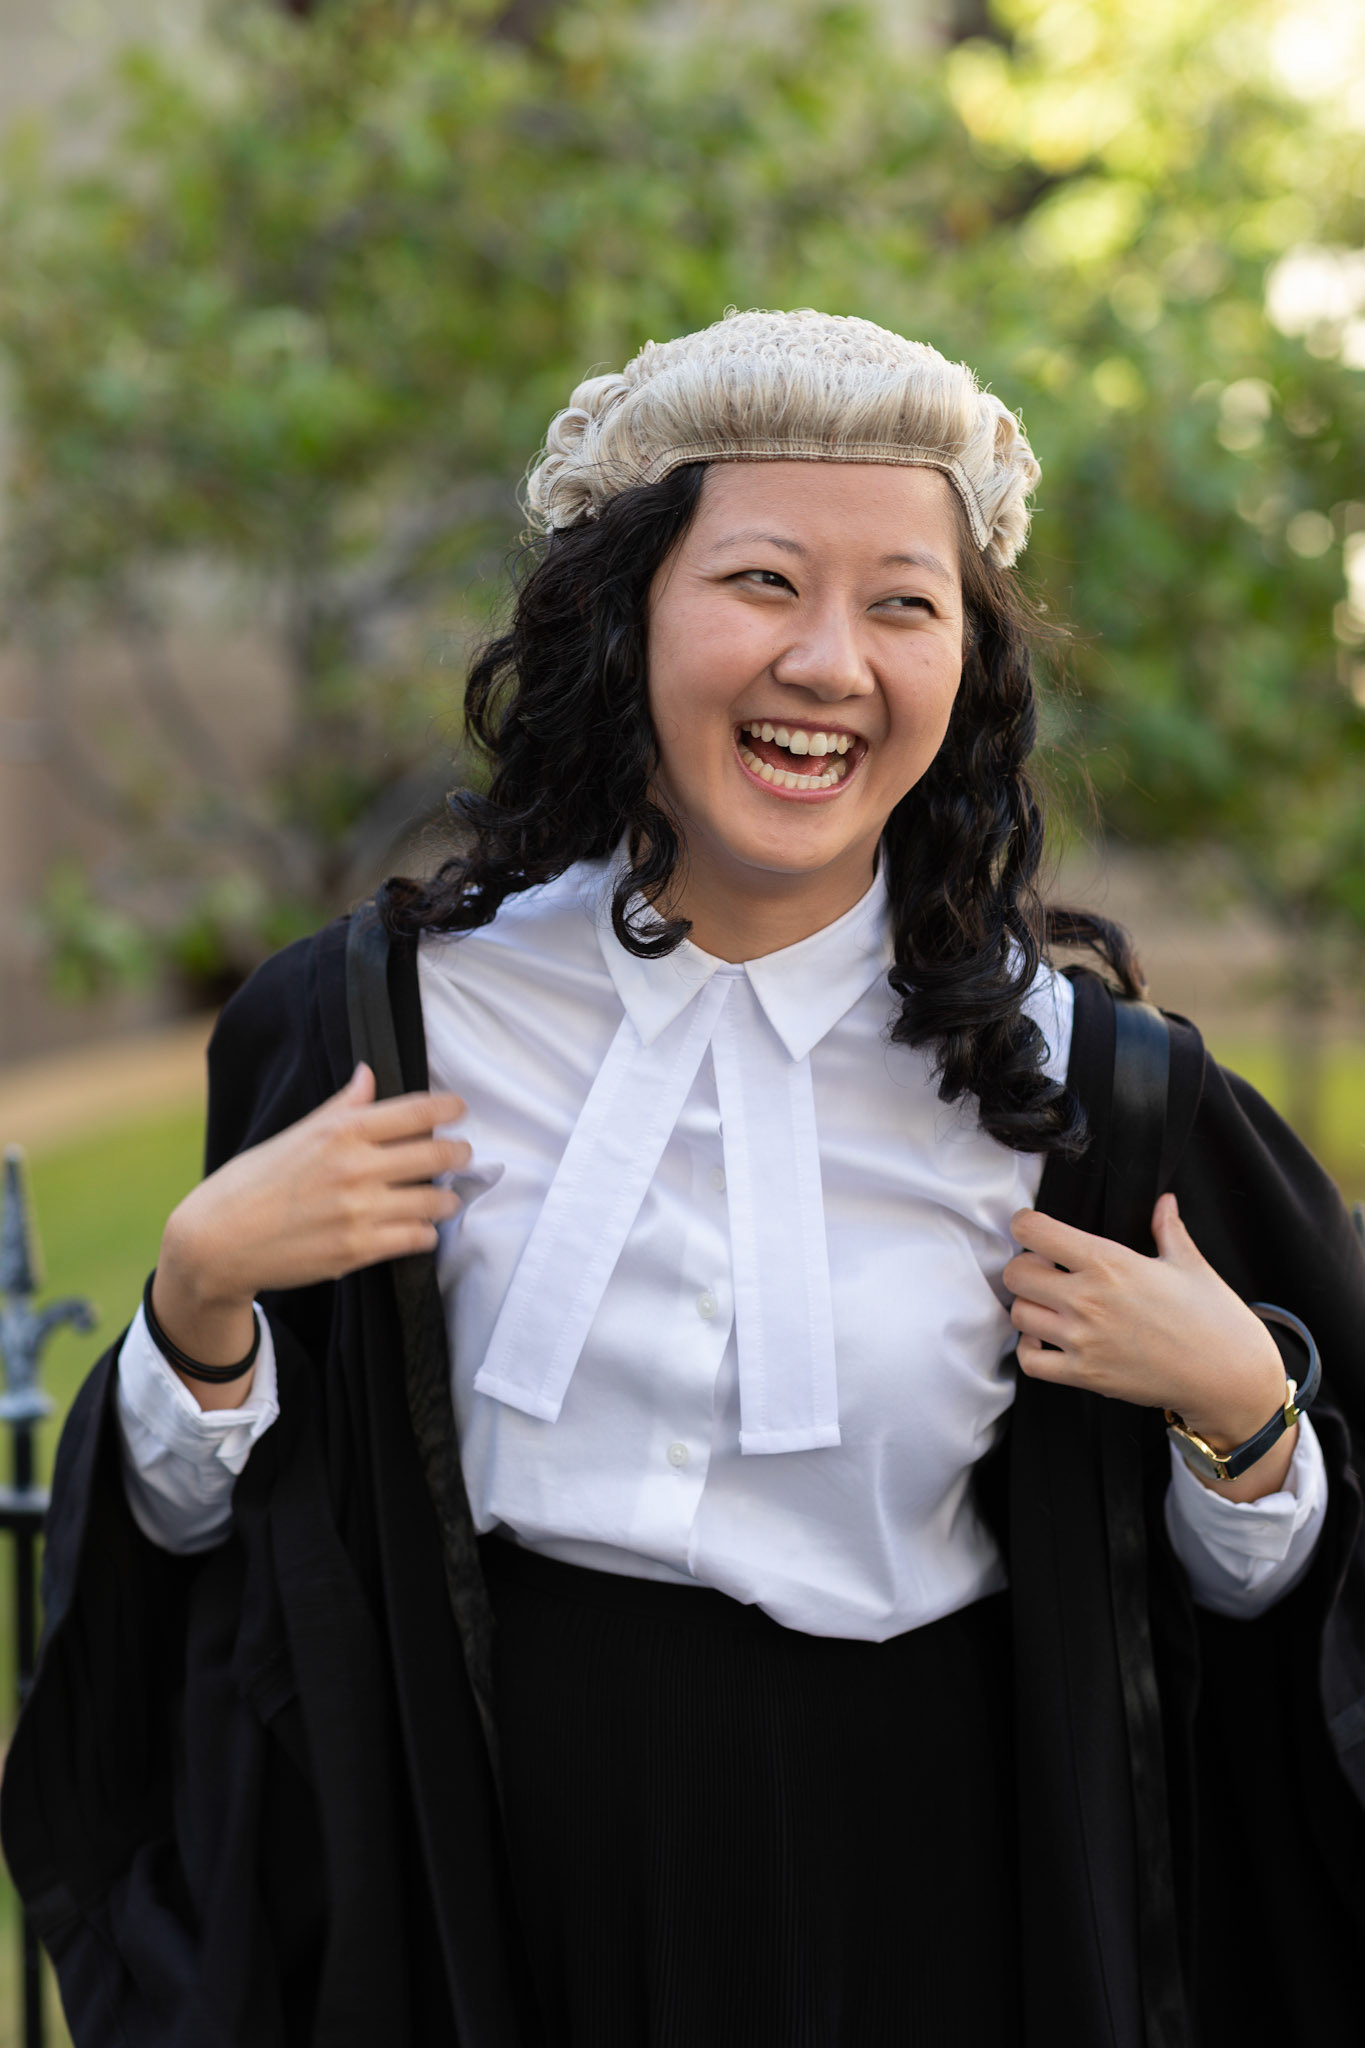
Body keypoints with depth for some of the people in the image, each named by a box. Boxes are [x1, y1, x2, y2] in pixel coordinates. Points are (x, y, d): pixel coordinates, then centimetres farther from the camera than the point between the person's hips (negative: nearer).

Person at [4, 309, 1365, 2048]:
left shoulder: (1078, 1079, -8)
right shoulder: (395, 1018, -7)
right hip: (484, 1862, 0)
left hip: (919, 1896, 0)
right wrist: (201, 1293, -17)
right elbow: (191, 1514, 0)